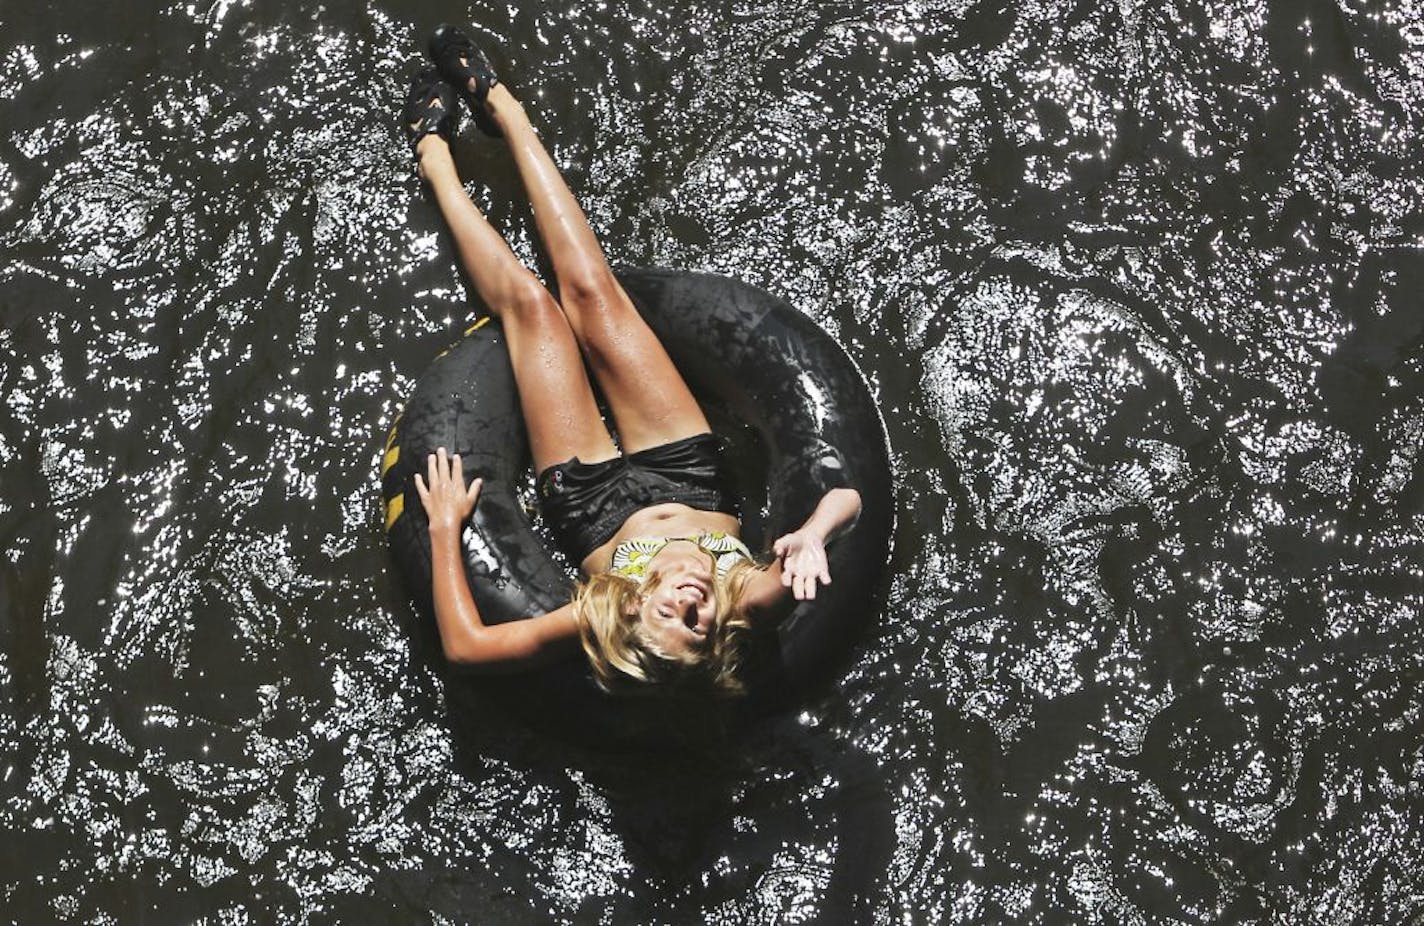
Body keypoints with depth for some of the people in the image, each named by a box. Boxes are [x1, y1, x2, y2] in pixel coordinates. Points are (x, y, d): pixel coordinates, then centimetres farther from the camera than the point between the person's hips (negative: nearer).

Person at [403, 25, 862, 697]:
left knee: (529, 304, 1)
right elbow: (846, 496, -33)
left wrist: (445, 528, -30)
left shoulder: (606, 623, -45)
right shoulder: (756, 603, -41)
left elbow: (464, 643, -38)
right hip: (688, 474, 2)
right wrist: (811, 535, -54)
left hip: (592, 499, -2)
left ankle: (435, 156, 32)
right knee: (590, 292, 3)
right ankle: (501, 108, 28)